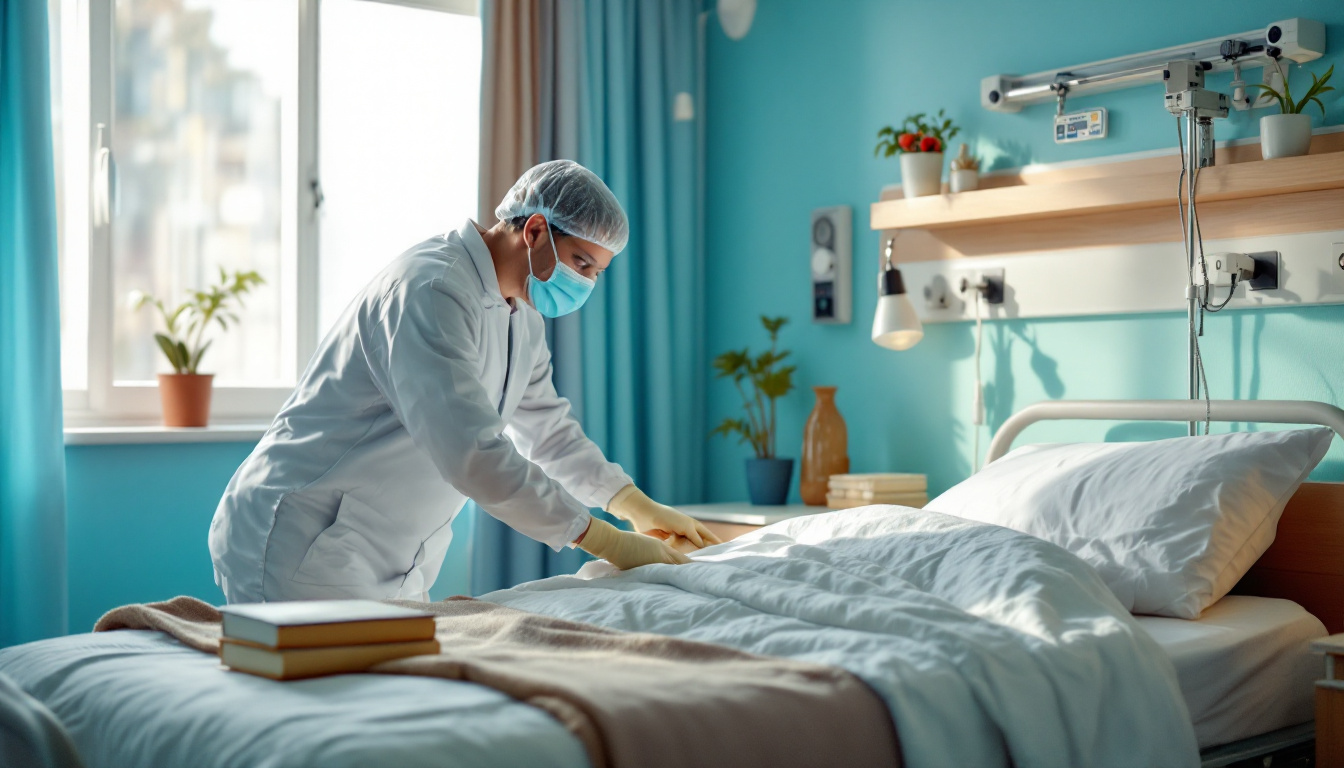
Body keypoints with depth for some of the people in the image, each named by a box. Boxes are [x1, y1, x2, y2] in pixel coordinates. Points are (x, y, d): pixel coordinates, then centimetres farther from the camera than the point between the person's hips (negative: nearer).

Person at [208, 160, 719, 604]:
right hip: (301, 551, -9)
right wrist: (609, 543, -26)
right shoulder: (431, 291, -22)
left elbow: (548, 429, 25)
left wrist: (637, 505, 15)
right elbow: (473, 455, -31)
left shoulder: (521, 317, 10)